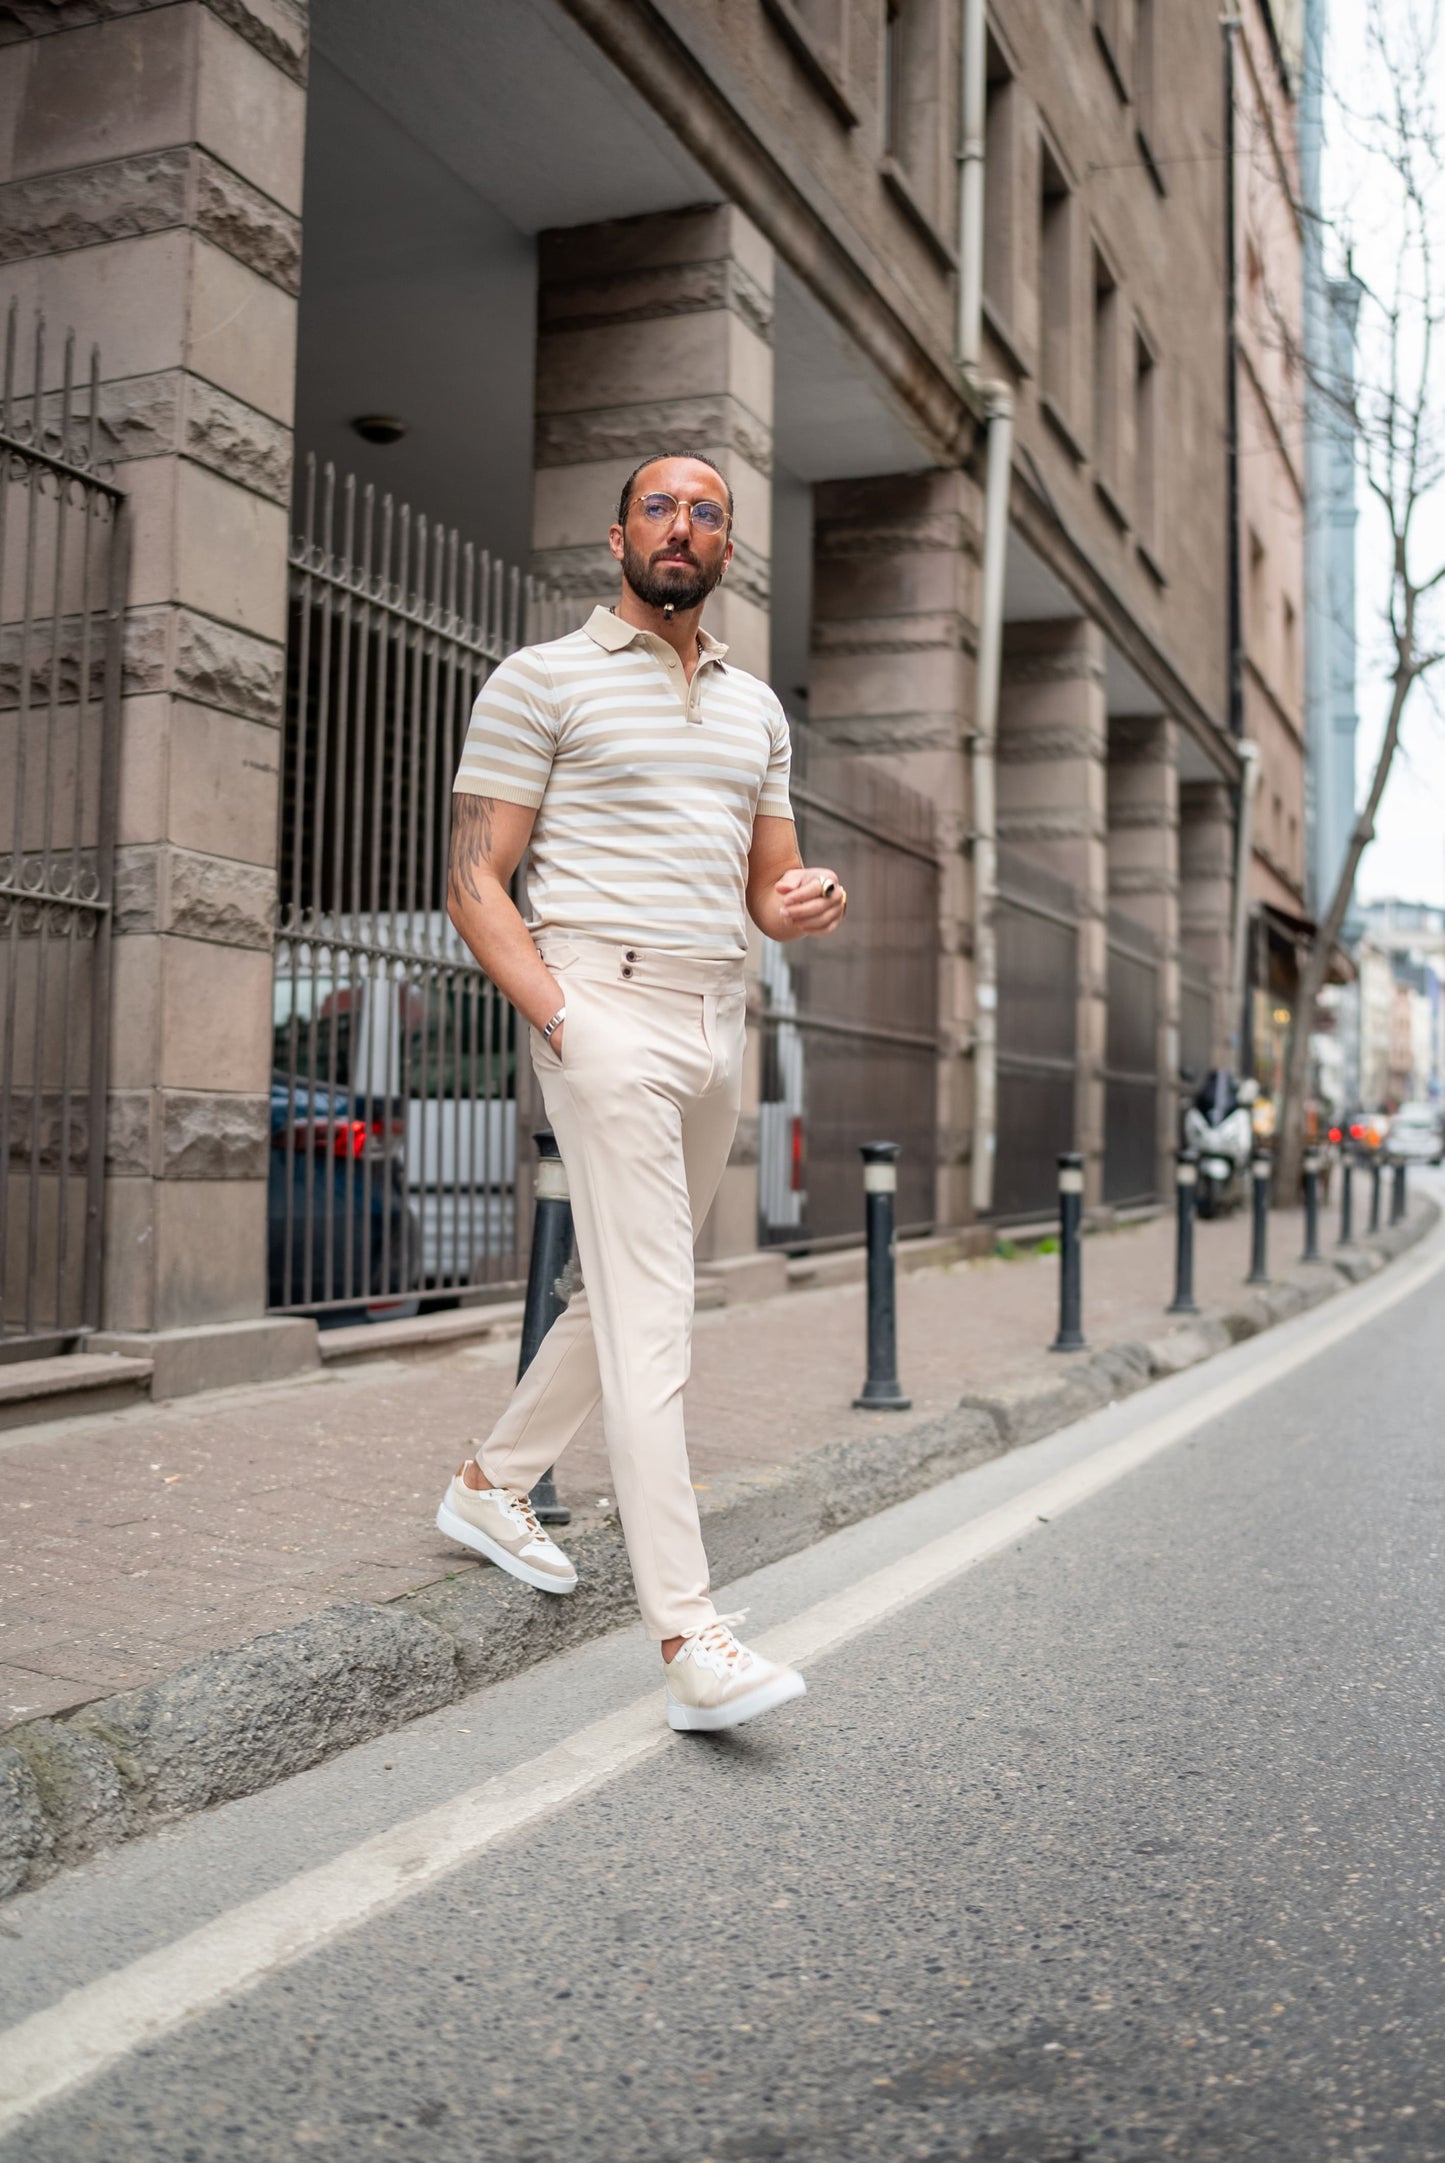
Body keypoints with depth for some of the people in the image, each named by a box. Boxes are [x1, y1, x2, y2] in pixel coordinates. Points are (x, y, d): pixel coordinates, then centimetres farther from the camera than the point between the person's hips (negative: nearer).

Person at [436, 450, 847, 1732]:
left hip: (718, 1023, 7)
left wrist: (808, 904, -3)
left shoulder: (756, 709, 19)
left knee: (628, 1292, 16)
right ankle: (692, 1641, -15)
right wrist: (561, 1022, -17)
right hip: (604, 1009, -7)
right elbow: (476, 883, -4)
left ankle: (493, 1487, 36)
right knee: (652, 1318, -14)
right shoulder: (542, 680, 1)